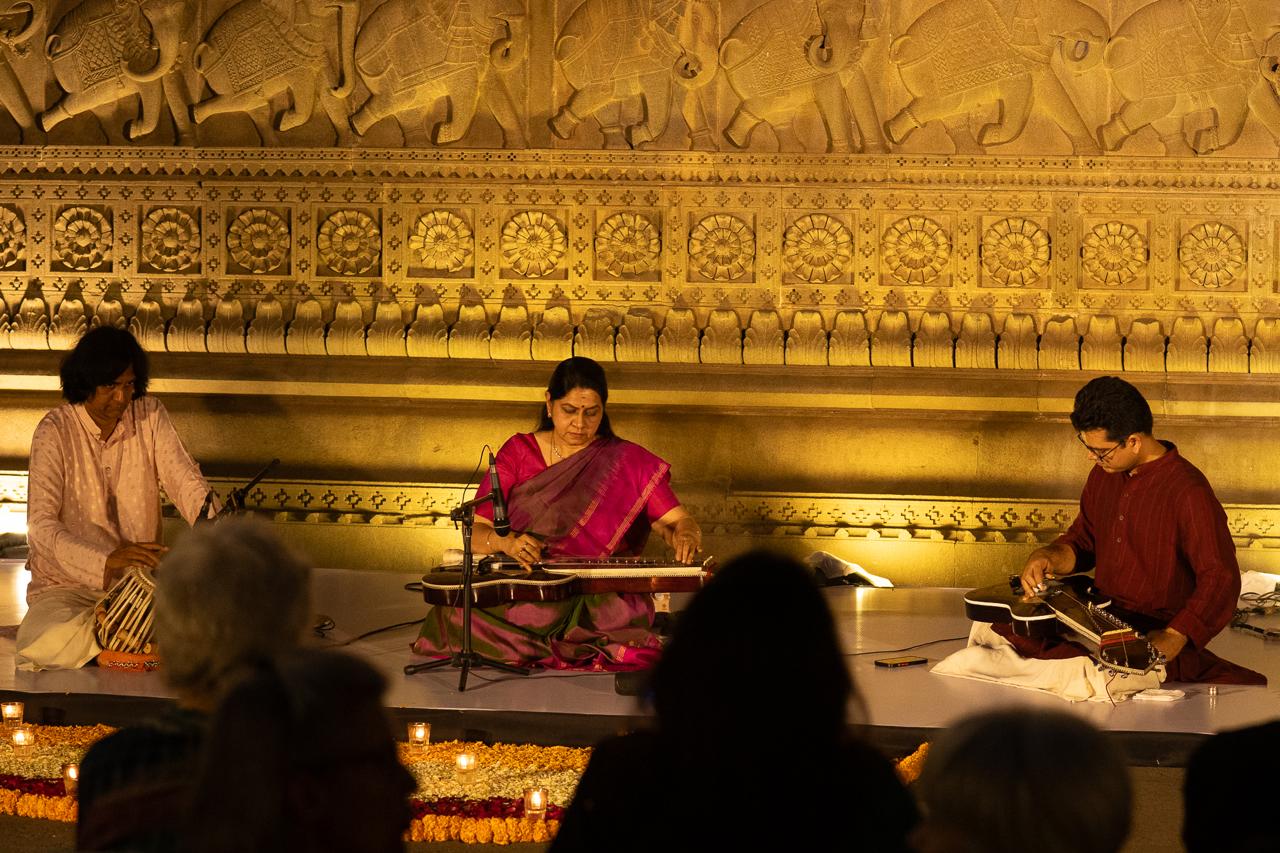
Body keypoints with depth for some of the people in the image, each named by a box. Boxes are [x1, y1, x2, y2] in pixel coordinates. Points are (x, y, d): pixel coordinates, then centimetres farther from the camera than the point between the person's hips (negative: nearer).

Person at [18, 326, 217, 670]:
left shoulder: (149, 415, 2)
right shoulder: (55, 432, -12)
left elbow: (184, 480, -6)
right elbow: (41, 528, -20)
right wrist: (107, 561, -37)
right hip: (68, 583, -3)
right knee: (55, 643, -35)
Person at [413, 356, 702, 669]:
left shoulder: (627, 462, 8)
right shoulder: (519, 451, 10)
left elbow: (678, 521, 3)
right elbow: (474, 532, 5)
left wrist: (683, 537, -22)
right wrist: (506, 542, -18)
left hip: (600, 599, -1)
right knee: (454, 617, -30)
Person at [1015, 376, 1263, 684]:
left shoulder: (1189, 493, -17)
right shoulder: (1104, 475, 9)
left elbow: (1221, 580, -17)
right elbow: (1082, 540, 23)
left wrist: (1173, 638, -27)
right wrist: (1048, 557, 0)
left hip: (1154, 636, -8)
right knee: (1002, 629, -12)